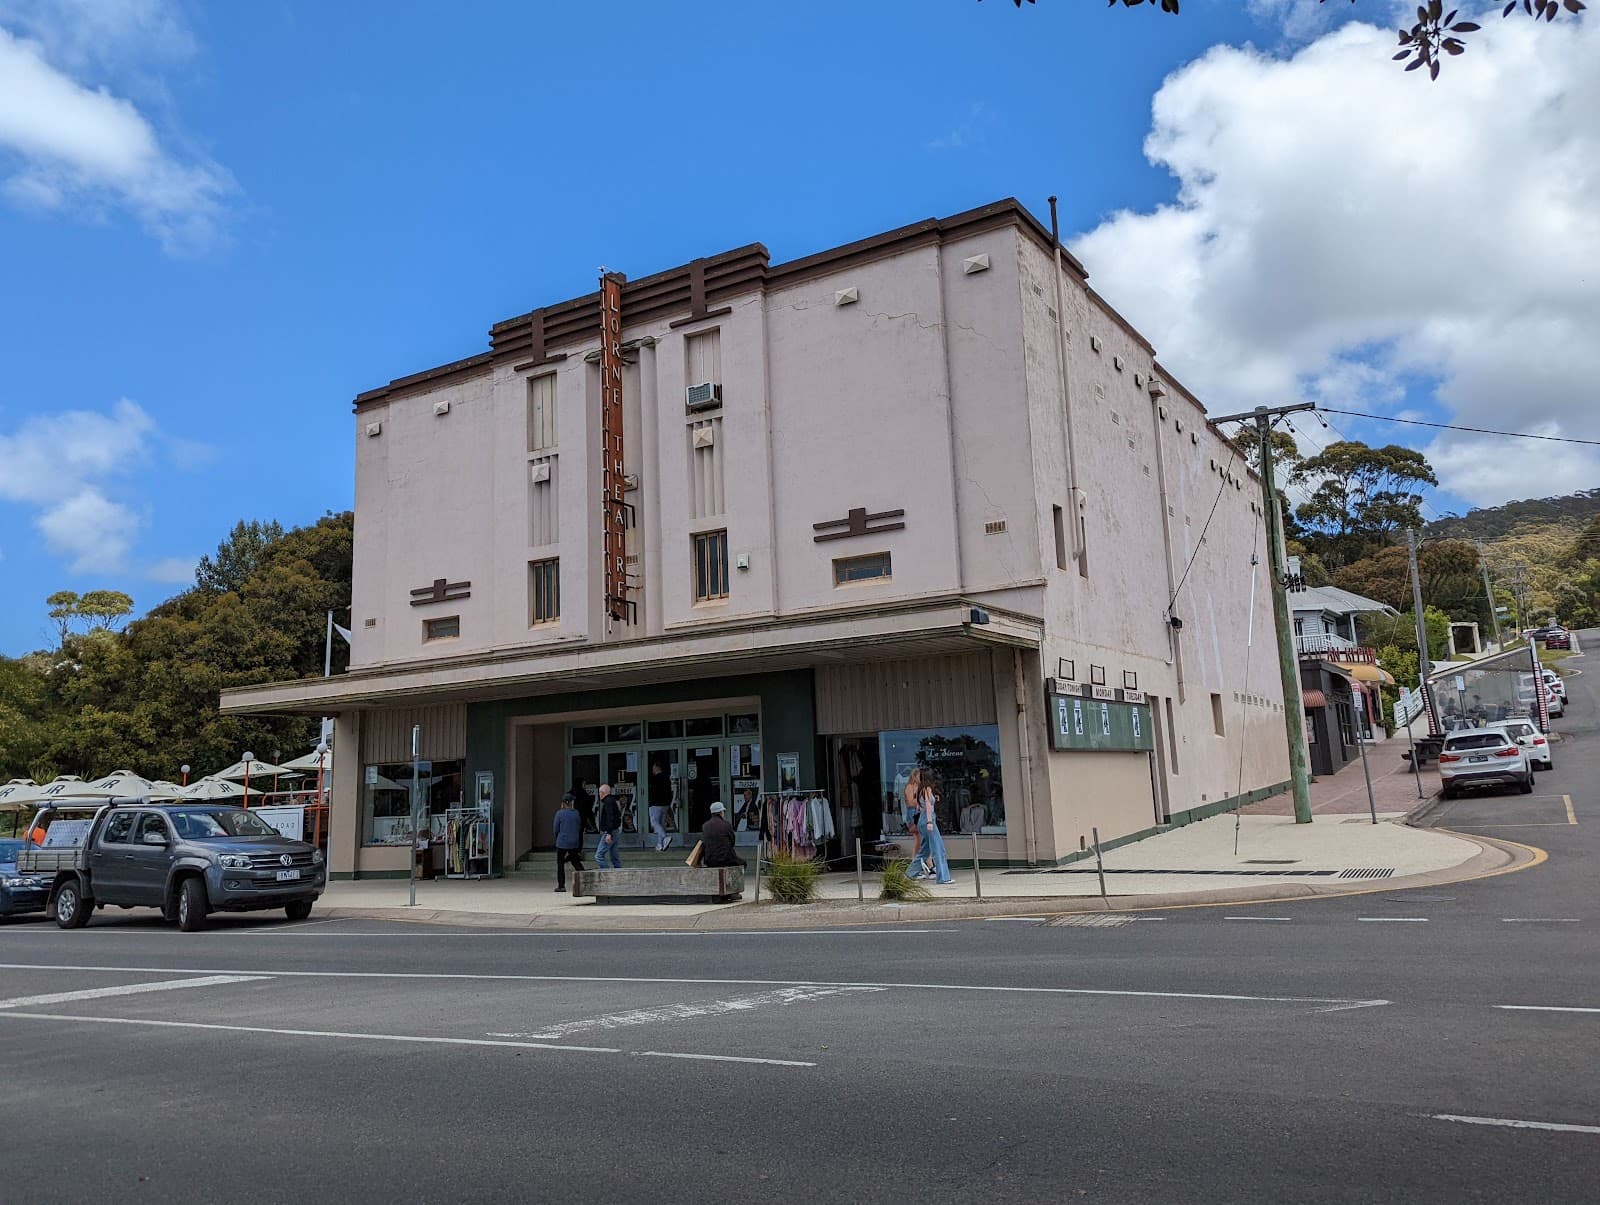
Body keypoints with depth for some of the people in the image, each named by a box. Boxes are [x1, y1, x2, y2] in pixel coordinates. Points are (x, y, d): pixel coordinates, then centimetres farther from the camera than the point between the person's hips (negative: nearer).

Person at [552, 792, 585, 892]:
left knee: (560, 863, 7)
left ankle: (561, 886, 7)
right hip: (574, 843, 3)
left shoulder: (560, 813, -10)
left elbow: (556, 829, -4)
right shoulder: (576, 813, -2)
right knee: (576, 862, 15)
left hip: (562, 843, -3)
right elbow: (579, 827, 6)